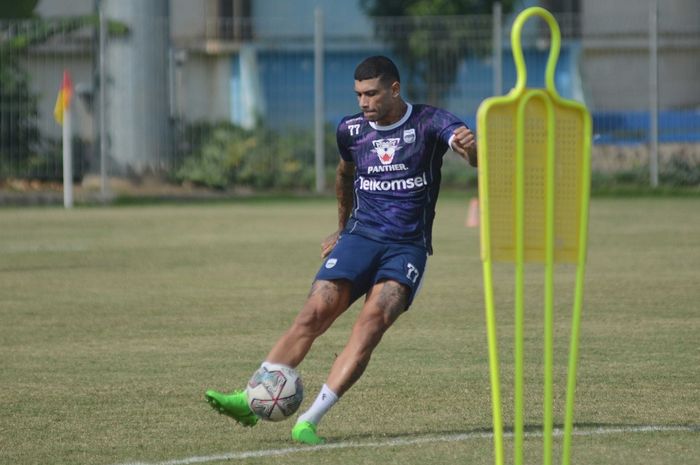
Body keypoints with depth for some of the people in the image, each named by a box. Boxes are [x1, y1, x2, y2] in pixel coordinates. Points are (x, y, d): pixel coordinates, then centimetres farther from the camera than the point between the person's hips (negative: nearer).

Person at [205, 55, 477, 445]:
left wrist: (469, 146, -46)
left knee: (373, 321, -26)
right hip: (360, 238, 3)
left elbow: (474, 157, -22)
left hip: (408, 248, -3)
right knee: (314, 314, -17)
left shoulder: (428, 123, -5)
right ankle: (251, 401, -21)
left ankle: (311, 420, -31)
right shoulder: (351, 130, 7)